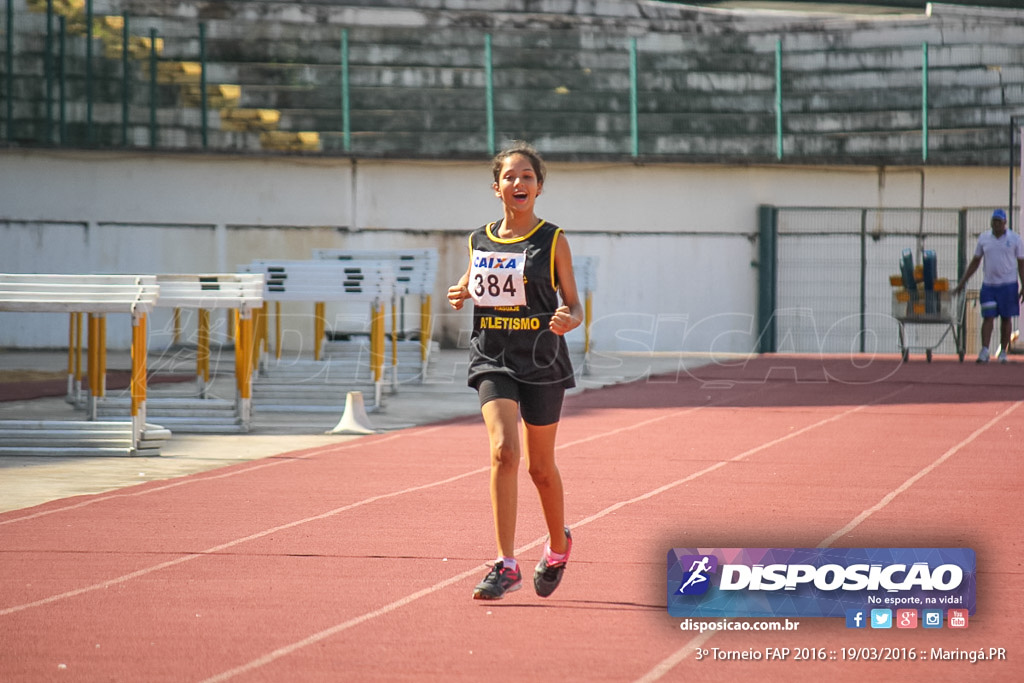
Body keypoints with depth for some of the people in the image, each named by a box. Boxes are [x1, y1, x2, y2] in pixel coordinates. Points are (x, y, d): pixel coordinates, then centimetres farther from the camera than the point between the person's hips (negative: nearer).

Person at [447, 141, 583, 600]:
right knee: (503, 451, -18)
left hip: (543, 364, -1)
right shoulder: (479, 242, 6)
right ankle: (506, 566, -16)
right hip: (493, 360, 2)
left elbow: (575, 308, 0)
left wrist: (568, 321, -23)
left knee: (540, 466, 9)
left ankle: (558, 545, 37)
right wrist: (460, 296, -3)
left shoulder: (552, 241, -2)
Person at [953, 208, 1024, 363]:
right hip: (988, 284, 2)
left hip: (1008, 285, -2)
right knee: (988, 317, -6)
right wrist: (962, 283, 12)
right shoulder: (983, 238, 6)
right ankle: (984, 352, -11)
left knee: (1006, 318, 4)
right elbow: (975, 262, 14)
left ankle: (1003, 352, 12)